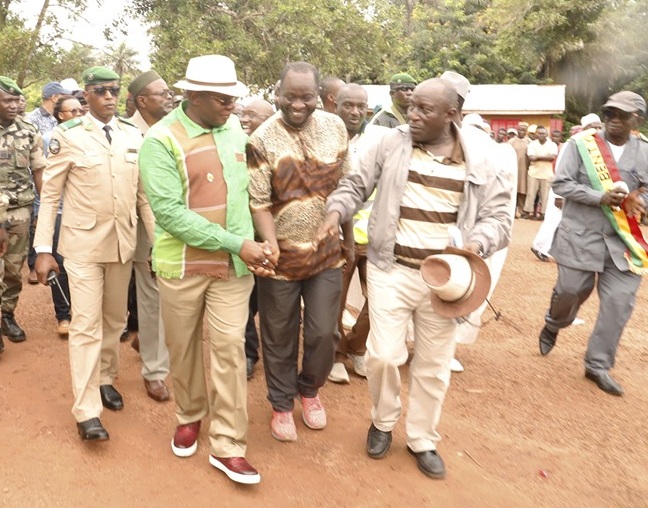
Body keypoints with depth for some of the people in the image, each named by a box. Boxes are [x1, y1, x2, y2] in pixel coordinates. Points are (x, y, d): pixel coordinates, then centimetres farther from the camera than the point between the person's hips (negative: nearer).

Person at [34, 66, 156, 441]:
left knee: (115, 319, 15)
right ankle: (87, 411, 7)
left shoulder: (134, 135, 3)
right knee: (86, 324, -1)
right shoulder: (68, 136, -6)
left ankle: (105, 379, 36)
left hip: (124, 241, 4)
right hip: (82, 243, -3)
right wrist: (43, 249, -8)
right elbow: (50, 196, -4)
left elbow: (143, 192, 6)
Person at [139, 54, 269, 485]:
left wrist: (253, 243, -2)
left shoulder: (234, 130, 2)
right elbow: (169, 212, -20)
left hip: (234, 264, 3)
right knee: (184, 347, 13)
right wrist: (237, 243, -22)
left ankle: (227, 445, 13)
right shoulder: (162, 139, -13)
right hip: (184, 263, -2)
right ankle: (189, 416, 39)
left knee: (230, 348, 2)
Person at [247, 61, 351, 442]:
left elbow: (345, 187, 8)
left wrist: (349, 236, 10)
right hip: (281, 255, -2)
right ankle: (282, 404, 35)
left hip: (327, 253, 3)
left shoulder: (336, 128, 0)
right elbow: (259, 203, -13)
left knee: (324, 333, 9)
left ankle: (310, 389, 39)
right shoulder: (263, 139, -11)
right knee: (280, 336, 12)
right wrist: (270, 246, -26)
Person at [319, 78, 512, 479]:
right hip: (391, 269, 0)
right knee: (384, 355, -3)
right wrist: (336, 211, -12)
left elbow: (498, 216, 1)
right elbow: (356, 185, 8)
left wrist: (476, 244, -19)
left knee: (434, 366, 12)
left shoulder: (480, 157, -2)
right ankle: (383, 421, 30)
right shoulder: (392, 144, -2)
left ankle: (422, 439, 35)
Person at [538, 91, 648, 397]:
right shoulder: (581, 143, -5)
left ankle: (598, 364, 13)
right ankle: (553, 325, 40)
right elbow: (561, 184, -9)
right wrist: (600, 197, -21)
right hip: (581, 235, -3)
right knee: (571, 290, 4)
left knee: (619, 300, -1)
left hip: (622, 239, 3)